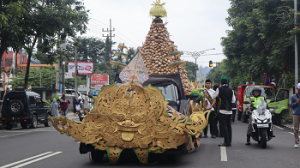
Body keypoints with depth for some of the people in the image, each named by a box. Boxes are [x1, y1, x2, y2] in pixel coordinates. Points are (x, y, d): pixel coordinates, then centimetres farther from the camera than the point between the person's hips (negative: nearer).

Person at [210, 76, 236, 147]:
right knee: (228, 126, 10)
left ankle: (227, 141, -9)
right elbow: (233, 100, 7)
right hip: (229, 111, 5)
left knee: (223, 126, -4)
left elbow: (214, 97, 9)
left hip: (223, 110, -5)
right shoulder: (231, 90, 6)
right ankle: (229, 141, 12)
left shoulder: (219, 89, -5)